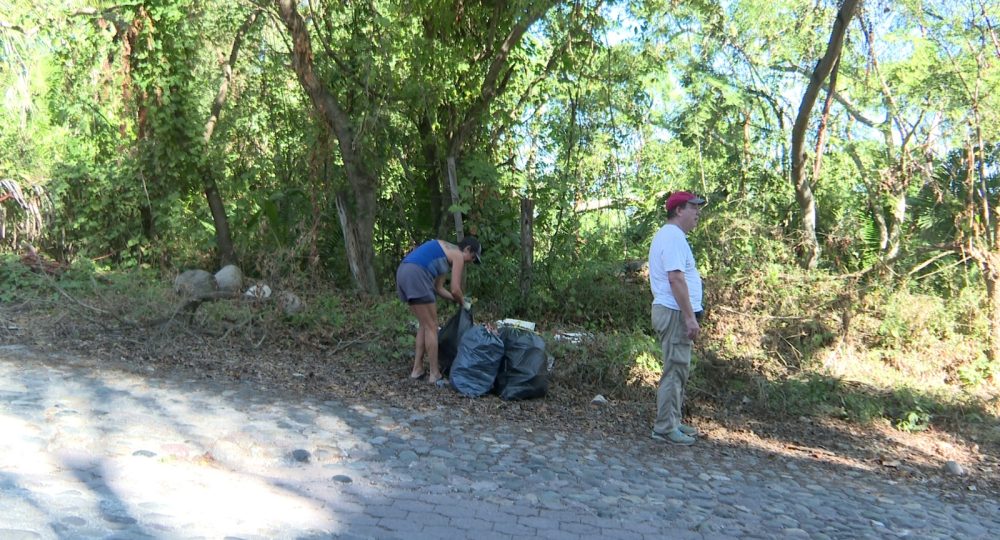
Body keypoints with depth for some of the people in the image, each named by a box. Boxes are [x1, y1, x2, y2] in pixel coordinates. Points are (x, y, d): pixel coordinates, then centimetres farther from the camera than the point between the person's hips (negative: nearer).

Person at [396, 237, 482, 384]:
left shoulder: (446, 253, 30)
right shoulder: (458, 256, 4)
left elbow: (438, 288, 29)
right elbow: (455, 290, 0)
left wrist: (458, 300, 26)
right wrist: (462, 302, 19)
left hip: (403, 273, 9)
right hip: (416, 274, -9)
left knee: (425, 325, 18)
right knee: (431, 327, 0)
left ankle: (417, 369, 19)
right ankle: (435, 373, 4)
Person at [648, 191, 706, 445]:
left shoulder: (669, 235, 18)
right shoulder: (674, 237, -16)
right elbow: (676, 279, -24)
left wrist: (689, 315, 22)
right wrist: (690, 317, -24)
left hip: (671, 312, 11)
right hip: (675, 313, -11)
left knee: (678, 370, 16)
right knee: (675, 370, -6)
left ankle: (672, 422, 24)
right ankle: (665, 428, -1)